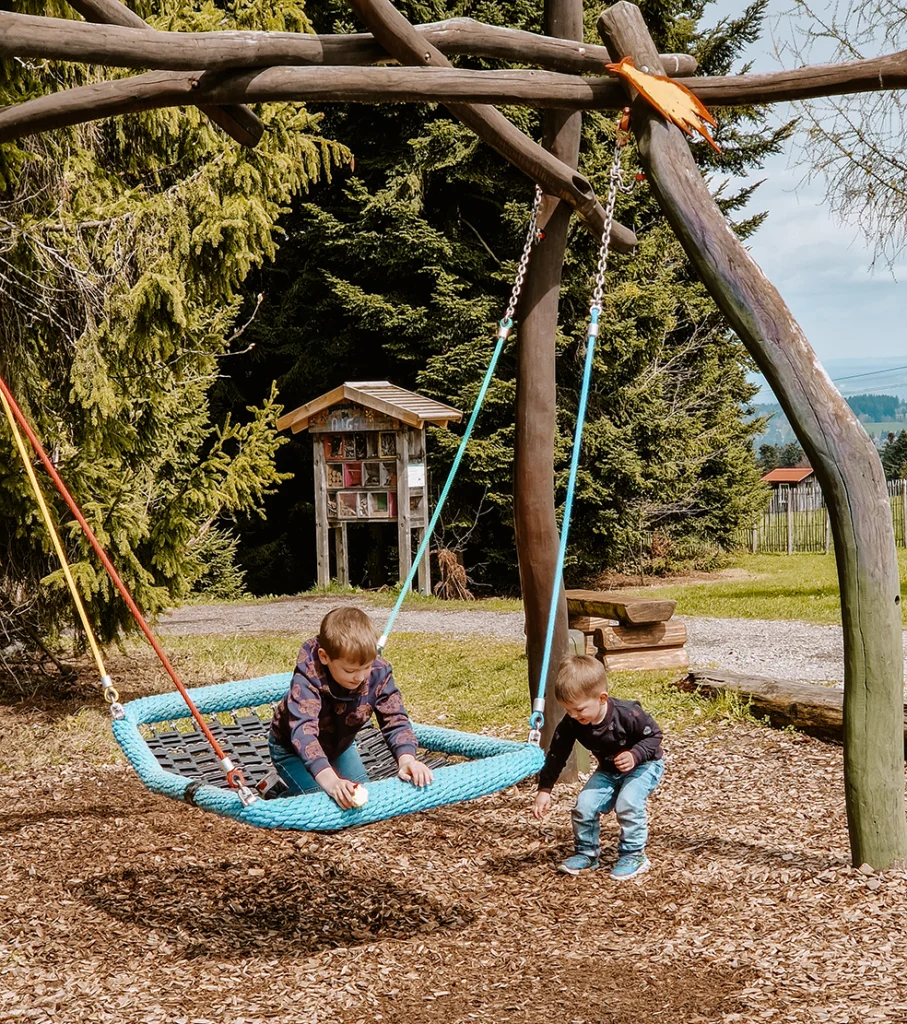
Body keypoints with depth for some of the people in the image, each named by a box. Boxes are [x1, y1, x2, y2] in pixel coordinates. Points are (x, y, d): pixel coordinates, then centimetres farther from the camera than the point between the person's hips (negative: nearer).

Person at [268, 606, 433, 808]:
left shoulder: (379, 672, -27)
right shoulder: (307, 677, -41)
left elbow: (395, 718, -29)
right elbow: (303, 729, -51)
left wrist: (406, 758, -50)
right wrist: (329, 780, -66)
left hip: (339, 744, 6)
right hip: (291, 747, -5)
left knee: (363, 796, 3)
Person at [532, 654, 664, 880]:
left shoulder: (627, 714, -35)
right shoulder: (571, 724, -21)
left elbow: (654, 735, -20)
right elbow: (556, 755, -11)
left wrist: (635, 755, -37)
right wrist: (544, 790, -15)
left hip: (644, 764, -5)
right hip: (608, 770, 5)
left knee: (628, 803, -27)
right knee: (584, 806, -10)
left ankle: (633, 855, -8)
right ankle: (586, 853, 11)